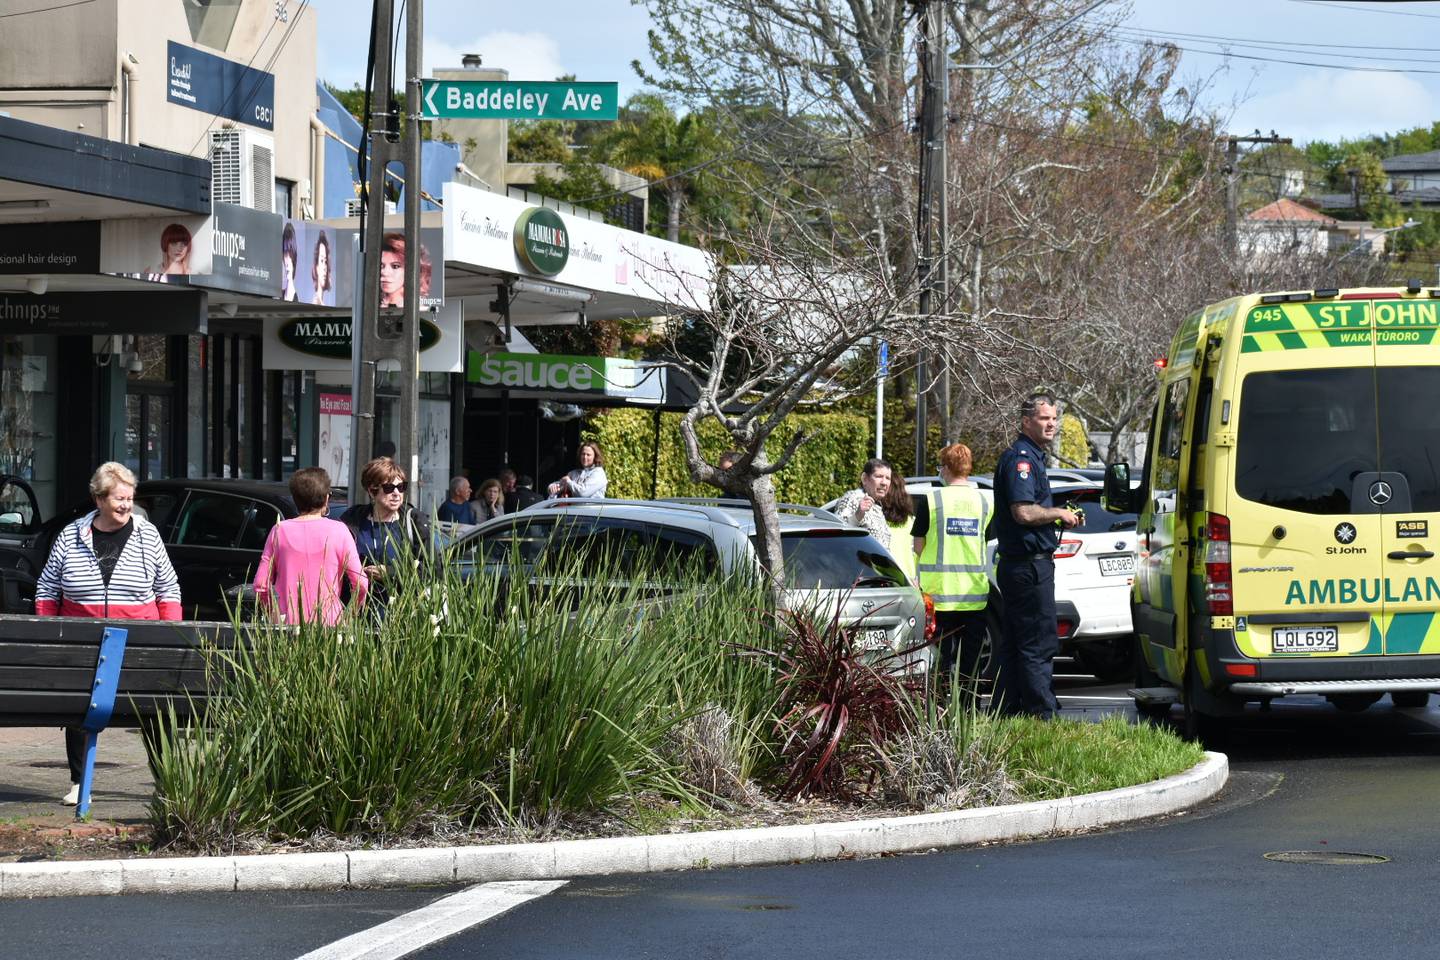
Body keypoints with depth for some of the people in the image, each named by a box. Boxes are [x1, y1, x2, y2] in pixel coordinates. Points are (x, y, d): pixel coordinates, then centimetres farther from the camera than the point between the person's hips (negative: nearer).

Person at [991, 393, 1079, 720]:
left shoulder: (1032, 457, 19)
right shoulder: (1021, 458, -15)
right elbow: (1023, 512, -25)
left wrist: (1058, 519, 12)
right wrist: (1059, 513, -11)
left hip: (1017, 566, 11)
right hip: (1029, 565, -11)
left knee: (1013, 644, 13)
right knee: (1039, 644, -9)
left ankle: (1006, 713, 17)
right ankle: (1042, 715, -9)